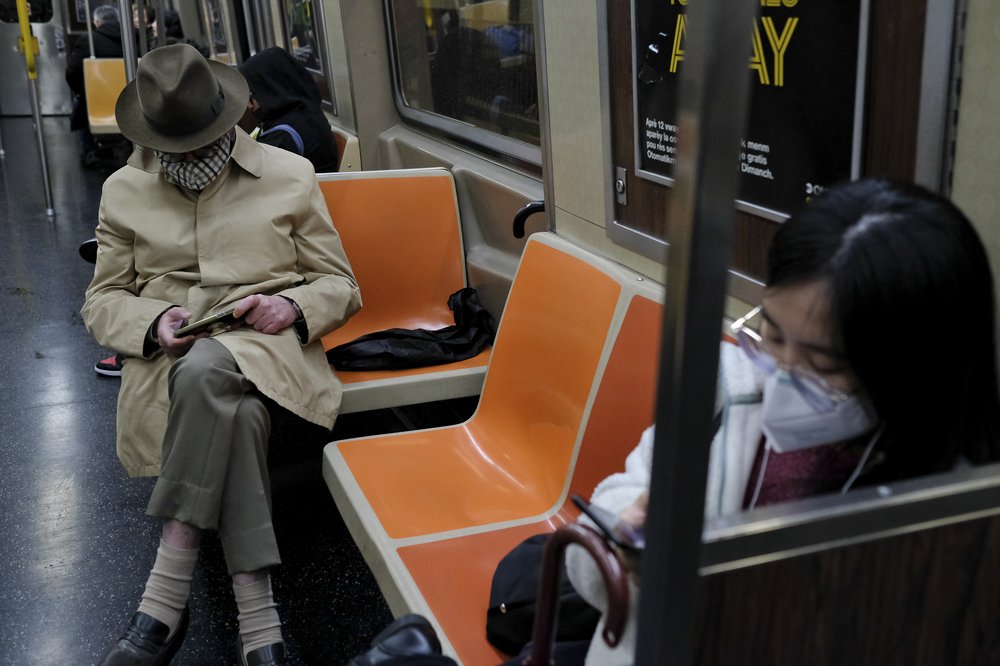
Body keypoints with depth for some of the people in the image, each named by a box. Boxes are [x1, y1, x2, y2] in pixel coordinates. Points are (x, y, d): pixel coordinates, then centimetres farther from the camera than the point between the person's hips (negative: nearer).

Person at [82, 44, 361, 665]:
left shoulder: (290, 175, 10)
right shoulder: (124, 190, 14)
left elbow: (339, 285, 12)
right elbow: (102, 299, 18)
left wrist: (294, 306, -12)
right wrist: (153, 322, -6)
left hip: (267, 346, -1)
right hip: (167, 358, 1)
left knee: (205, 370, -39)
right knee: (237, 415, -37)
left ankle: (167, 594, -32)